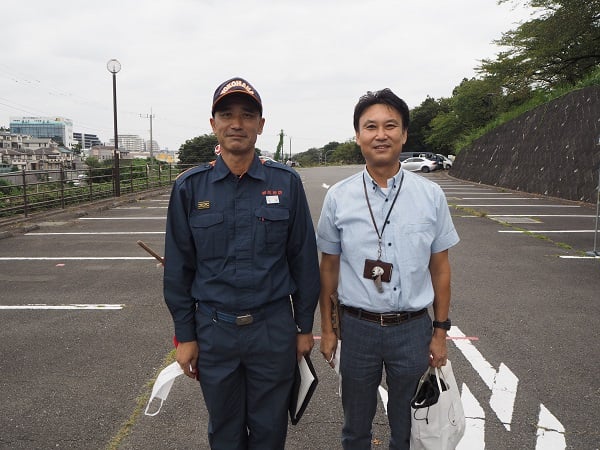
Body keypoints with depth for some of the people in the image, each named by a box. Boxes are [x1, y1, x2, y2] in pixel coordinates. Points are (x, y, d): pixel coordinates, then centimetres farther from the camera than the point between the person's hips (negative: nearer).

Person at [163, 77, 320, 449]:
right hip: (213, 330, 1)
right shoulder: (190, 187, -2)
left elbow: (304, 259, 0)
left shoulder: (286, 182, -4)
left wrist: (305, 326, 2)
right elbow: (179, 268, 1)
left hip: (274, 329, 0)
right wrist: (185, 335, 1)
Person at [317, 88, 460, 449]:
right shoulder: (338, 197, -5)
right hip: (357, 328, 0)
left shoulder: (431, 195, -4)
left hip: (413, 329, 1)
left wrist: (440, 331, 4)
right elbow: (329, 267, 2)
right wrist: (327, 329, 5)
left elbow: (440, 267, 2)